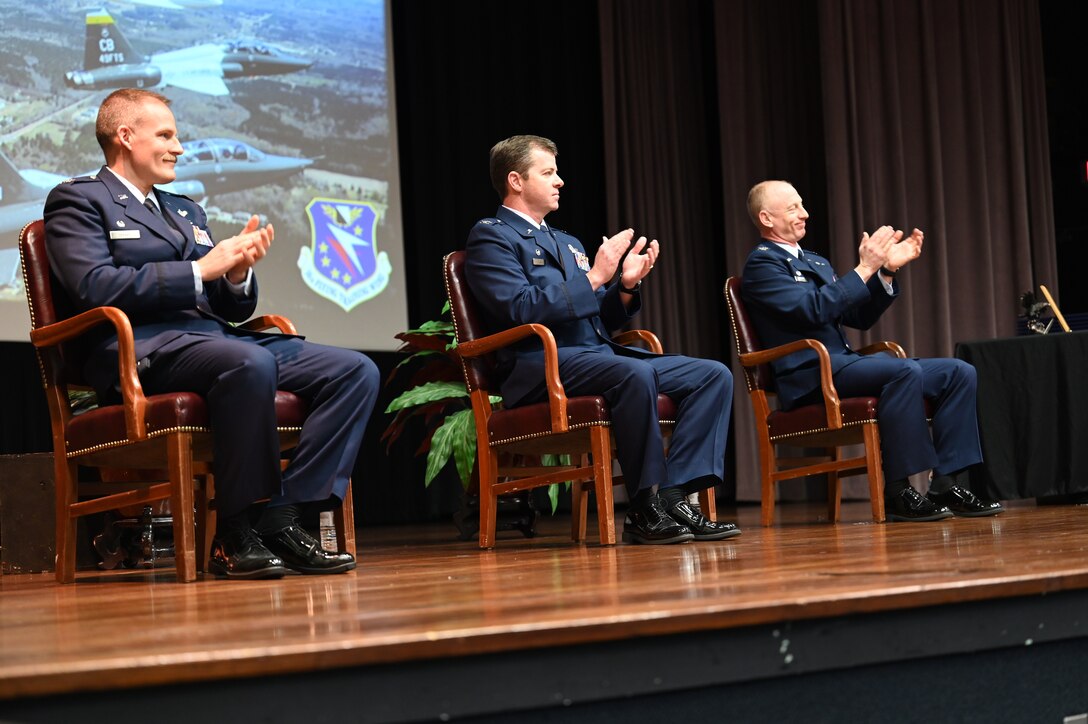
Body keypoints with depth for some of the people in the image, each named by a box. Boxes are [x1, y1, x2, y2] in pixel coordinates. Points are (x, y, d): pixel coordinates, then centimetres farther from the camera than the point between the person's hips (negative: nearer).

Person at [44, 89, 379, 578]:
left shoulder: (186, 210, 30)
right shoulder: (77, 200, 7)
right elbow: (95, 286, -12)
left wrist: (238, 273, 1)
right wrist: (199, 270, -12)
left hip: (214, 338, 8)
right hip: (141, 352, -8)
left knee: (356, 371, -11)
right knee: (251, 363, -39)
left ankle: (283, 520, -20)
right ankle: (235, 536, -27)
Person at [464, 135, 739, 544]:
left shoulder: (567, 243, 27)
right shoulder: (490, 237, 1)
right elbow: (521, 310, -15)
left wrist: (626, 285, 4)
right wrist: (594, 277, -12)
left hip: (600, 356, 9)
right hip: (541, 366, -9)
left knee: (713, 375, -6)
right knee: (635, 374, -37)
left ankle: (674, 496, -18)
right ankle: (646, 510, -27)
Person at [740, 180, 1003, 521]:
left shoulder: (817, 262, 25)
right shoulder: (762, 263, -3)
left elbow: (859, 318, 20)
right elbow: (814, 309, -18)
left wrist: (887, 272, 7)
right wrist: (864, 269, -16)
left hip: (844, 363, 9)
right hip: (809, 377, -9)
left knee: (959, 373, -4)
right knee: (906, 371, -33)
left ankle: (948, 484, -8)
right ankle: (897, 492, -27)